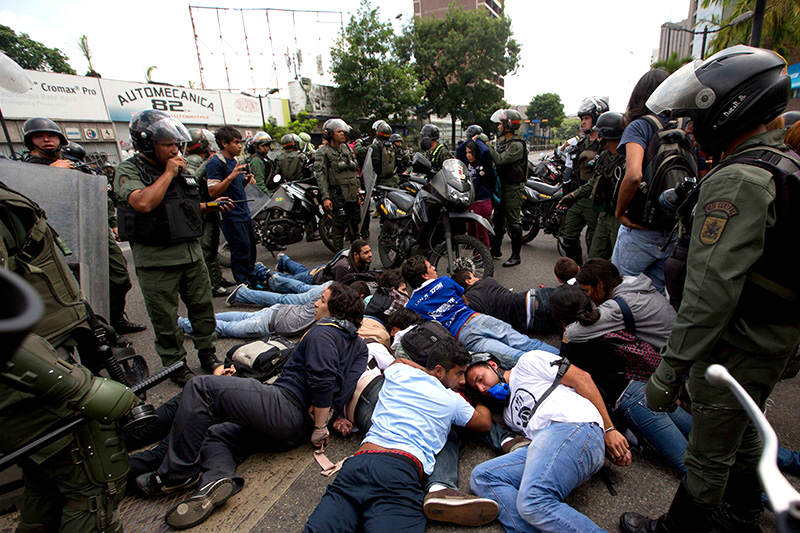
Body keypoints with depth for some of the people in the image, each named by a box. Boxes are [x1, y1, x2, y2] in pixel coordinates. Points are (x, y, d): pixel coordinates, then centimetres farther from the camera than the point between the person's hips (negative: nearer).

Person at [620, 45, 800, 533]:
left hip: (737, 346, -10)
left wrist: (671, 369, -29)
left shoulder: (738, 181, -25)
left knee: (708, 455, 9)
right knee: (744, 434, 28)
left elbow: (712, 288, -32)